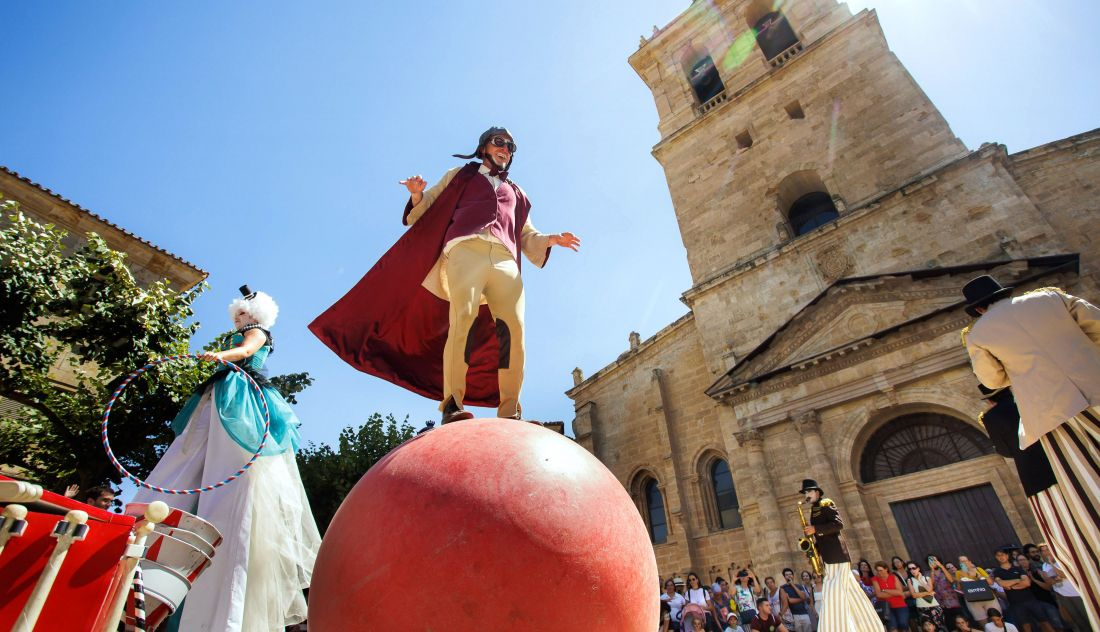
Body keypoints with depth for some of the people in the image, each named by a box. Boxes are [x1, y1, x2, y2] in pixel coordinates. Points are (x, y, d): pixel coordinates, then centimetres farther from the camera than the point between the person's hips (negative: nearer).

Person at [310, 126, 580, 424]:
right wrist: (417, 195, -1)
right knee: (463, 319, -25)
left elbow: (528, 236, 31)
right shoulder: (461, 176, 30)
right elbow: (424, 208, 22)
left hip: (506, 260, 3)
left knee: (513, 329, -17)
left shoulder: (517, 194, 38)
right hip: (465, 249, -2)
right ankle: (452, 405, -29)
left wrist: (552, 239, 10)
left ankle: (510, 414, -20)